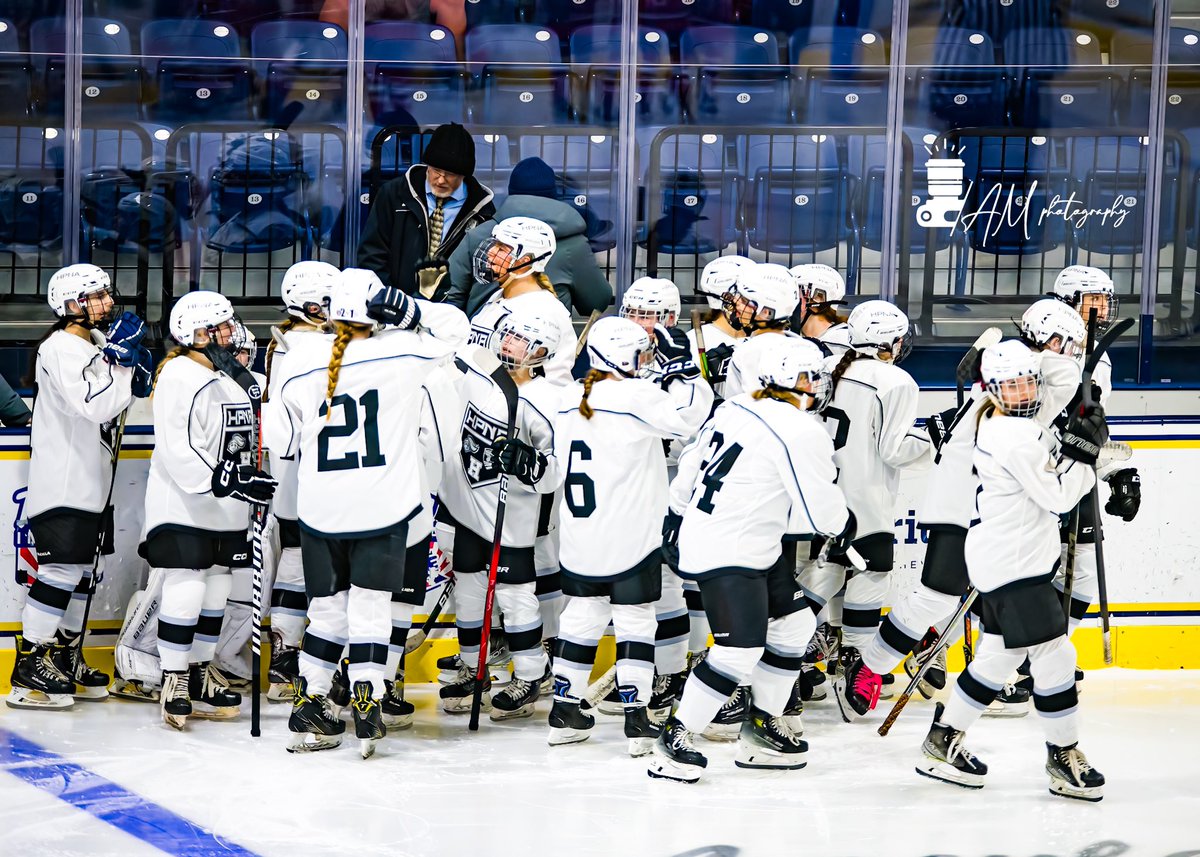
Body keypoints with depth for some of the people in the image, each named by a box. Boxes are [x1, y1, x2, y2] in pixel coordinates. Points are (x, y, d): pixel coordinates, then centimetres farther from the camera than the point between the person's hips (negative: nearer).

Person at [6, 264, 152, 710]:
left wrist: (135, 372, 3)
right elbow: (96, 407, -28)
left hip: (91, 482, 10)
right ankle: (29, 669, -7)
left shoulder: (98, 343, 14)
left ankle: (65, 656, 24)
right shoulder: (62, 348, -17)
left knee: (85, 570, 14)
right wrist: (118, 357, -23)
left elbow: (114, 402, 20)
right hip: (61, 485, -10)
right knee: (60, 570, -11)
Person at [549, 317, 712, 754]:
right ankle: (636, 719, 1)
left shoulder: (569, 400, 5)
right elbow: (688, 415, -24)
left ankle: (564, 713, 20)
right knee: (635, 621, 3)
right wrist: (680, 365, -12)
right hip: (630, 538, -6)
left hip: (580, 539, 6)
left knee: (581, 618, 15)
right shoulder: (636, 397, -17)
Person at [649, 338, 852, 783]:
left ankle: (762, 728, 23)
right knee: (740, 651, -13)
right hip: (728, 553, -10)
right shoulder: (801, 432, -18)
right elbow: (821, 509, -13)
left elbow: (690, 462, 15)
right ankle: (674, 740, -5)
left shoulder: (737, 408, 7)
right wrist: (844, 524, 9)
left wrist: (678, 514, 27)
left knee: (795, 622, 16)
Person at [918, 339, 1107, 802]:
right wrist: (1084, 450, -13)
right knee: (1054, 656, -6)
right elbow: (1059, 496, -18)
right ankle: (1064, 756, 2)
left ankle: (943, 741, 24)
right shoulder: (1016, 437, -20)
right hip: (1014, 568, -11)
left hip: (1002, 560, 11)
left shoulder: (998, 424, 10)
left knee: (998, 657, 17)